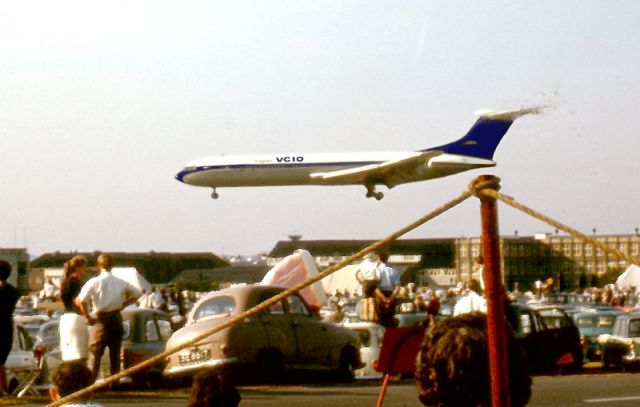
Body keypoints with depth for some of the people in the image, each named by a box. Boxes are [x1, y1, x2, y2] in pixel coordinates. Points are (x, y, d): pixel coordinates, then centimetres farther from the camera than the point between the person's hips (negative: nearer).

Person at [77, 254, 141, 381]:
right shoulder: (120, 282, 1)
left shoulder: (94, 282, -11)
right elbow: (137, 293, 10)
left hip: (101, 319, -3)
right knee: (115, 353, 11)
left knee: (95, 353, 0)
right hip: (116, 318, 4)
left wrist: (88, 316, -10)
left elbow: (82, 300, -21)